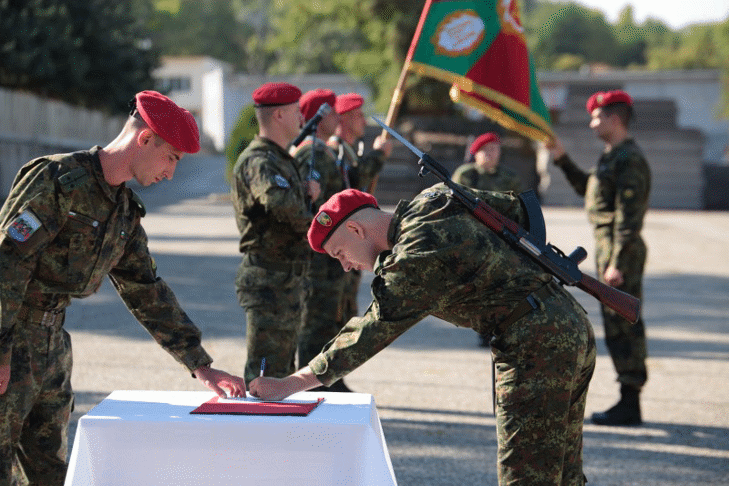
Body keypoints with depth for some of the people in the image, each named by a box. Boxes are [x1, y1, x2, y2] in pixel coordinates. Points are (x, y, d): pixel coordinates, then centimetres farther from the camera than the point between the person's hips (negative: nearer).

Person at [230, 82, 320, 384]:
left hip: (287, 277, 11)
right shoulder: (258, 161, -17)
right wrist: (312, 224, -17)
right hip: (269, 279, -11)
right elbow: (281, 202, -36)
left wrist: (306, 188, 3)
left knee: (283, 370, 19)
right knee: (266, 373, -8)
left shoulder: (279, 159, 17)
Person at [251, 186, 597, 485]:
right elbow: (514, 208, 23)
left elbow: (369, 334, -16)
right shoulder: (435, 198, 11)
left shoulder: (418, 257, -17)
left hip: (536, 346, -10)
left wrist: (290, 384, -13)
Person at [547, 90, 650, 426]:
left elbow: (629, 216, -21)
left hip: (621, 251, -10)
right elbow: (587, 188, 33)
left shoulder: (629, 159, -16)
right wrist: (562, 159, 26)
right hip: (606, 247, 10)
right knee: (617, 326, 13)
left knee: (623, 326, -7)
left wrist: (618, 263, -24)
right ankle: (628, 399, 20)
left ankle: (630, 405, -3)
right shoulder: (611, 156, 16)